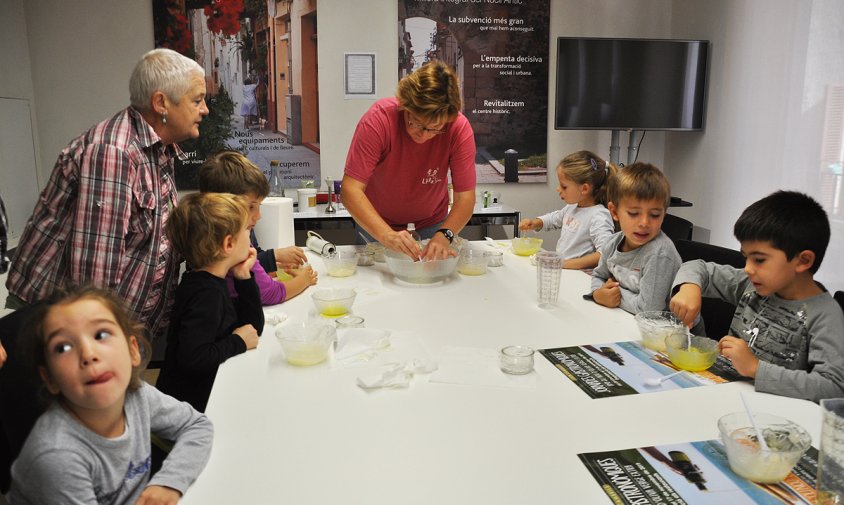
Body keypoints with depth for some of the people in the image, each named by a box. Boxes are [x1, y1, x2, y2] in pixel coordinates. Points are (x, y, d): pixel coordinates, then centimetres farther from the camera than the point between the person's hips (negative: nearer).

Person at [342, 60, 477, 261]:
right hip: (376, 227, -2)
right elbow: (351, 190, -31)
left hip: (431, 226, 2)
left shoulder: (459, 128, -23)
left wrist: (444, 235, -39)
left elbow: (465, 197, -21)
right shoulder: (378, 118, -27)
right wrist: (387, 235, -43)